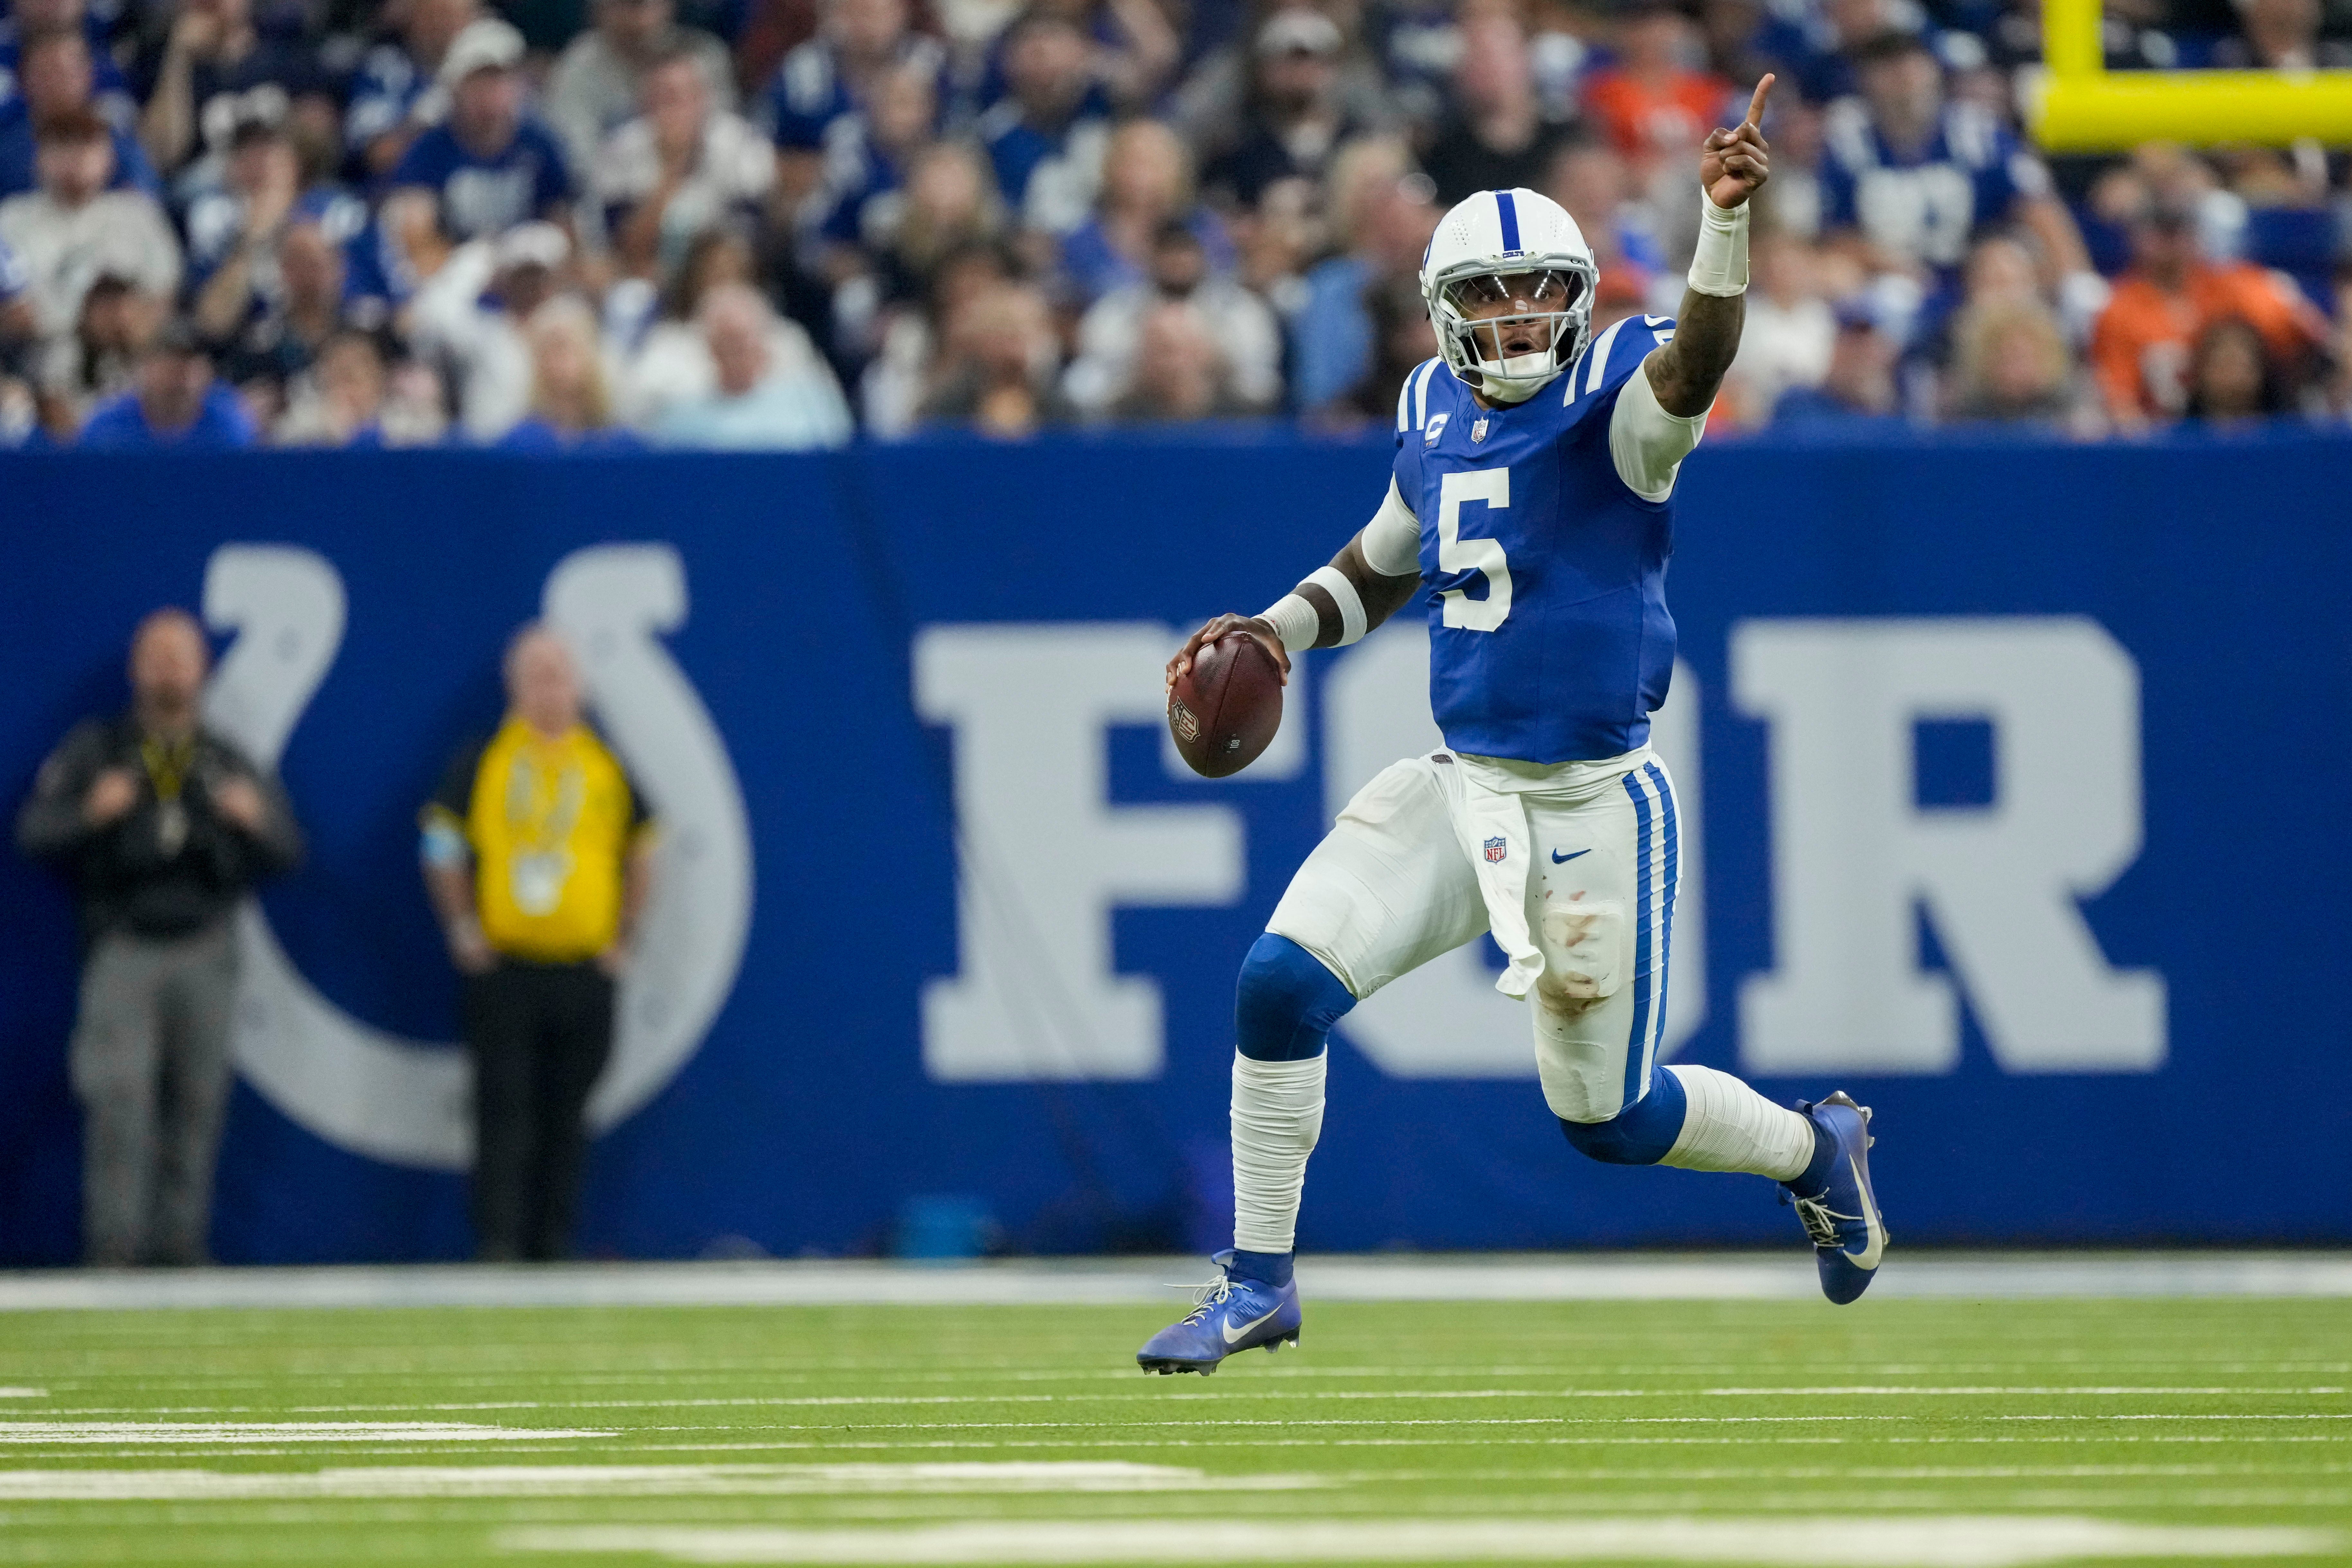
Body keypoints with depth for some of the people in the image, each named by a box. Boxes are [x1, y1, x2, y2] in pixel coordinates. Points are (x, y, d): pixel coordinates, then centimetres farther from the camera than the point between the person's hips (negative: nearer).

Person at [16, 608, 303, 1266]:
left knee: (196, 1104, 0)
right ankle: (114, 1243, -14)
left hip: (205, 948, 3)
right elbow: (35, 833, 0)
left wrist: (255, 822, -12)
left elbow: (287, 852, 10)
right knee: (119, 1100, -13)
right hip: (123, 948, -3)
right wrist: (89, 815, -19)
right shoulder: (95, 751, 8)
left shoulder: (230, 765, 14)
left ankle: (181, 1240, 5)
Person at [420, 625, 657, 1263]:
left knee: (567, 1116, 6)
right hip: (503, 968, -3)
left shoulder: (608, 767, 8)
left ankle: (553, 1243, 12)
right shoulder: (482, 763, 1)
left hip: (584, 969, 3)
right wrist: (462, 930, -3)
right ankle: (497, 1240, -8)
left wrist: (623, 937, 10)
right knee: (504, 1109, -7)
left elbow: (641, 854, 16)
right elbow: (442, 851, 4)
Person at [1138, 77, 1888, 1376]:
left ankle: (1813, 1149, 34)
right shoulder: (1434, 415, 6)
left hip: (1595, 807, -5)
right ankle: (1258, 1282, 3)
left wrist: (1725, 217, -52)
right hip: (1459, 785, 5)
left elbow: (1701, 355, -35)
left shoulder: (1615, 405, -11)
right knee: (1281, 981, -12)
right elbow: (1382, 564, 24)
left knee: (1608, 1115, 3)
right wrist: (1280, 633, 7)